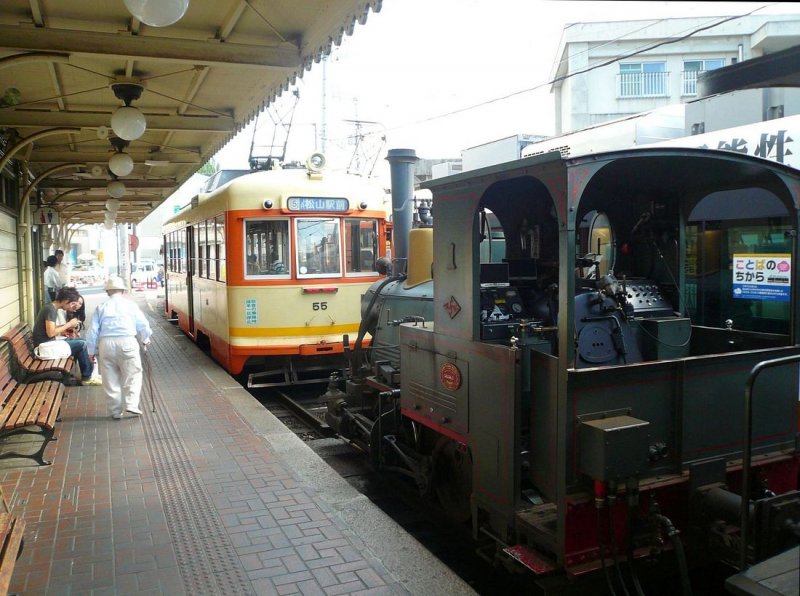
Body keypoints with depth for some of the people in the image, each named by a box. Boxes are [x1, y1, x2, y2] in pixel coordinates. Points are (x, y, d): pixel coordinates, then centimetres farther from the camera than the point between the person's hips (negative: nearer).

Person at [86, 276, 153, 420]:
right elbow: (143, 325, 9)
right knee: (132, 375, 8)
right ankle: (131, 404, -4)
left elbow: (92, 331, 8)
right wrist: (145, 340, 27)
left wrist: (91, 351, 16)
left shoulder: (101, 307, 10)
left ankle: (116, 411, 15)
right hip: (127, 342, -2)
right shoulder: (130, 305, 6)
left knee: (110, 379, 9)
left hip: (106, 344, 2)